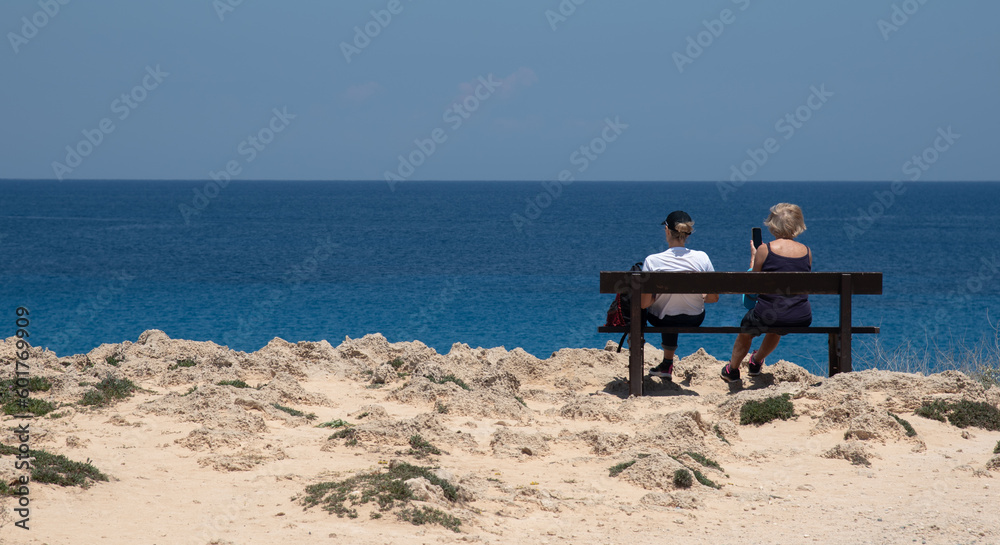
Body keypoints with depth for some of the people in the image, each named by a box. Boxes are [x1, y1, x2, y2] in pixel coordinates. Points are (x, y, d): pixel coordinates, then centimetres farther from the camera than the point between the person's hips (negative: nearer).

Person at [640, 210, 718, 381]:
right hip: (695, 320, 2)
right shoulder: (702, 258, -18)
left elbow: (644, 303, -20)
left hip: (661, 320, -2)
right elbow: (714, 297, -10)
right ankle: (667, 365, 51)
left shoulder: (652, 261, -23)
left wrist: (655, 297, 2)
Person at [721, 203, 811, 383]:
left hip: (767, 317, -3)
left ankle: (732, 370, 50)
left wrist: (753, 258, 15)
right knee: (777, 327, 40)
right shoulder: (807, 252, 3)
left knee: (746, 327, 32)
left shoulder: (765, 250, -8)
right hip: (802, 320, 4)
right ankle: (757, 361, 63)